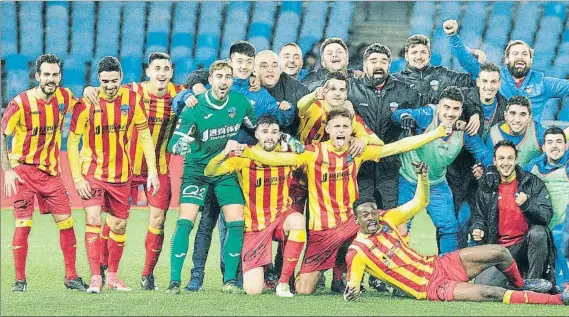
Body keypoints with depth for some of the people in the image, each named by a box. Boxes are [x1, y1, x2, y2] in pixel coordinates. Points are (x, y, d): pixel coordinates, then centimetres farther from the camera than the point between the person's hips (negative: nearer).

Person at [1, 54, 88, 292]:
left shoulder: (64, 97, -1)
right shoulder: (21, 103, -15)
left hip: (50, 171, 4)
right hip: (23, 170, -4)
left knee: (66, 221, 1)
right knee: (23, 225, -7)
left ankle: (71, 277, 10)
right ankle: (20, 280, 2)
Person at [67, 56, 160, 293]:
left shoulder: (132, 100, -7)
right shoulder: (86, 104, -13)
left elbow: (145, 135, 2)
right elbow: (72, 141, -7)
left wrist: (152, 171, -3)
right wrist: (77, 178, -13)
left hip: (121, 174, 3)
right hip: (92, 172, -3)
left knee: (119, 225, 10)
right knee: (93, 220, -17)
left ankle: (112, 276, 25)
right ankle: (95, 278, -15)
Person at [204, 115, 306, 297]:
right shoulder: (244, 156, -12)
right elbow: (209, 172, -19)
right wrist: (225, 153, -35)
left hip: (280, 216, 1)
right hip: (254, 225, -1)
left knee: (298, 221, -38)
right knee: (252, 290, -13)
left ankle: (284, 282, -21)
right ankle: (256, 271, 29)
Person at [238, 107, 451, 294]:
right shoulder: (314, 153, -11)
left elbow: (398, 146, 0)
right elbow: (279, 158, -23)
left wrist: (435, 134, -3)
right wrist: (246, 151, -38)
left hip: (351, 221, 3)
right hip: (323, 230, -3)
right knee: (303, 291, -7)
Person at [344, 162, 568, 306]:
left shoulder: (387, 219, 3)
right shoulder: (357, 252, -12)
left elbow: (420, 202, 11)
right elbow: (352, 282, -12)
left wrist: (423, 177, -7)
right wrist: (351, 293, -37)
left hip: (438, 266, 7)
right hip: (432, 288, -7)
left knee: (498, 252, -5)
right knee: (489, 294, -26)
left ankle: (520, 285, 30)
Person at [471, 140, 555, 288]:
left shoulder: (533, 182, -2)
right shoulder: (486, 186, 7)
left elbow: (546, 216, -11)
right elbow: (479, 216, 20)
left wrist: (527, 205, -30)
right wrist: (477, 229, -3)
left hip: (526, 243, -2)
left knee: (538, 232, -37)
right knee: (482, 284, -20)